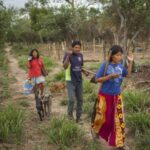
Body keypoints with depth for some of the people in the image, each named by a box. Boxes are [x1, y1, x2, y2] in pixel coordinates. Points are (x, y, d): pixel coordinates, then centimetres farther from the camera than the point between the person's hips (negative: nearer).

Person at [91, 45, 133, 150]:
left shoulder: (120, 65, -1)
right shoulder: (105, 65, -15)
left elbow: (127, 74, 15)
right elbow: (97, 79, -15)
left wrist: (130, 62, 5)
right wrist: (110, 76, -25)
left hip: (117, 96, 4)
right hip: (105, 96, -4)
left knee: (119, 119, 6)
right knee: (102, 117, 10)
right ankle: (96, 130, 43)